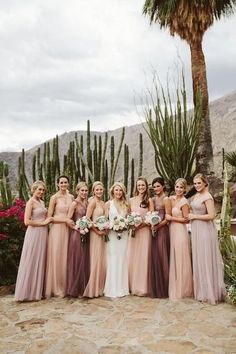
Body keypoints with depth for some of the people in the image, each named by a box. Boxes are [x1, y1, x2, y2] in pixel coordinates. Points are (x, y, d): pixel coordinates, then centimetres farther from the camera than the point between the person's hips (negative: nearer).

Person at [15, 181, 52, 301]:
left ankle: (37, 290, 23)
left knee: (40, 262, 12)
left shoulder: (41, 202, 15)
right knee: (31, 262, 0)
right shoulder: (30, 202, -9)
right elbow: (27, 221, -18)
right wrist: (43, 223, -13)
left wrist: (48, 220, 5)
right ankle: (27, 291, 11)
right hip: (34, 234, -8)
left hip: (43, 233, 8)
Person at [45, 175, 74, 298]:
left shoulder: (71, 197, 9)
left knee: (66, 257, 8)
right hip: (57, 229, -4)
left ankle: (65, 287, 20)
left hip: (68, 230, 4)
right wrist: (65, 220, -13)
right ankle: (56, 288, 13)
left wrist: (73, 222, 4)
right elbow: (49, 217, -8)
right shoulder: (54, 197, -5)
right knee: (56, 257, 0)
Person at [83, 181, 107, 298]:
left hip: (102, 234, 8)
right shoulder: (93, 202, -11)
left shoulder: (103, 203, 13)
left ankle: (100, 288, 24)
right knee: (95, 261, -2)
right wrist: (97, 231, -16)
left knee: (102, 261, 12)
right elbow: (87, 219, -17)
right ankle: (92, 289, 10)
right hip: (95, 233, -8)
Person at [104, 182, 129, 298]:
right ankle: (112, 289, 8)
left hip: (123, 235, 3)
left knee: (122, 260, 7)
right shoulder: (108, 204, 1)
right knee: (113, 261, -1)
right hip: (112, 235, -3)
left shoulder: (126, 204, 10)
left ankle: (122, 288, 18)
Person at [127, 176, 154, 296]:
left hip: (144, 231, -3)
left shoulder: (149, 200, 0)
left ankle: (142, 287, 10)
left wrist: (140, 224, -16)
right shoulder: (131, 200, 10)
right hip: (132, 231, 4)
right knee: (131, 258, 5)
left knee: (142, 258, 0)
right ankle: (132, 285, 18)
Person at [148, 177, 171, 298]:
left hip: (162, 230, -6)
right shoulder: (153, 199, 13)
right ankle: (155, 289, 19)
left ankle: (163, 289, 11)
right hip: (154, 231, 6)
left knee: (161, 258, -1)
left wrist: (157, 227, -15)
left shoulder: (166, 199, -6)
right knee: (154, 258, 8)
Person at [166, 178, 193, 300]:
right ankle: (174, 287, 24)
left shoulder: (184, 202, -12)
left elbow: (186, 219, -12)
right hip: (172, 230, 7)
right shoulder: (171, 198, 8)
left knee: (180, 260, 1)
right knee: (173, 259, 12)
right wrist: (167, 217, 3)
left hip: (180, 231, -7)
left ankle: (182, 290, 14)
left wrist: (171, 218, -13)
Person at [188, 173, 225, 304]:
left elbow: (211, 216, -20)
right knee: (198, 259, 13)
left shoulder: (207, 197, -14)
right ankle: (202, 290, 24)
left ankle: (210, 292, 13)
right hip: (196, 230, 9)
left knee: (206, 260, 0)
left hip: (205, 230, -9)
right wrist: (190, 215, 4)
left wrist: (194, 216, -13)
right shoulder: (196, 196, 12)